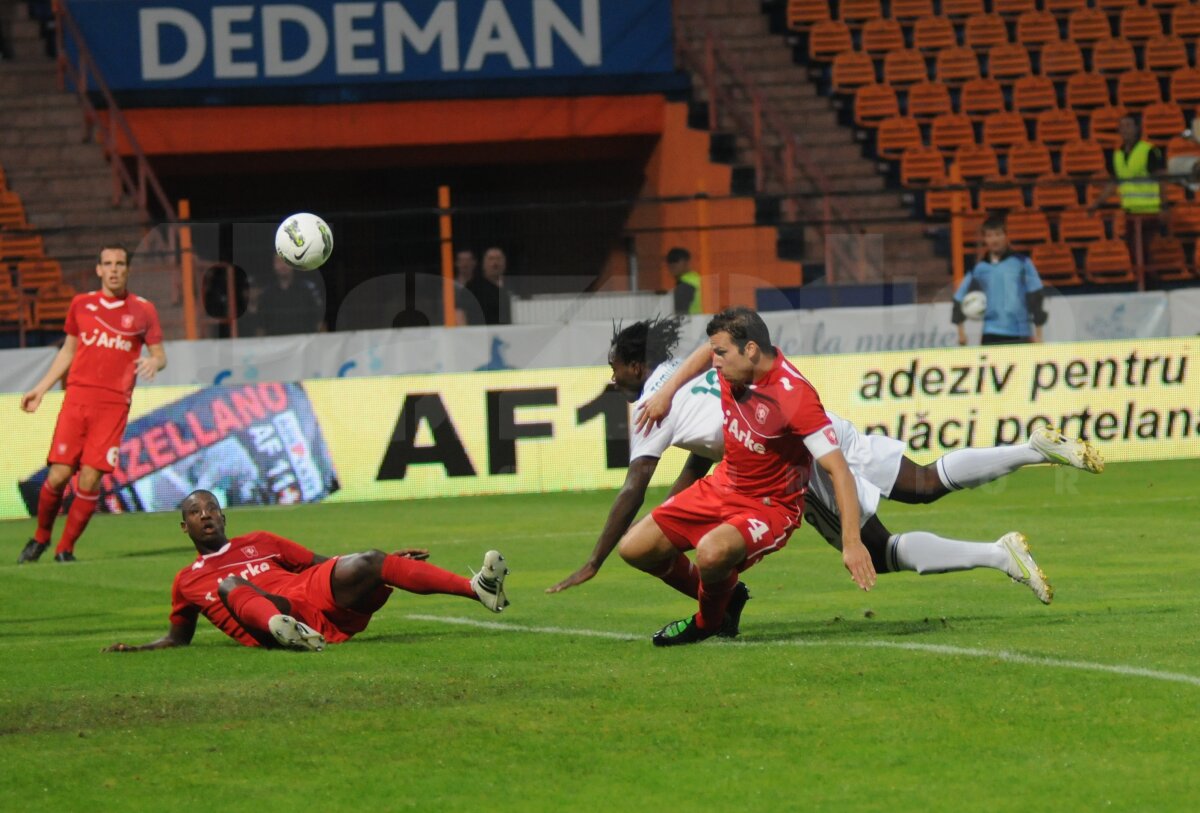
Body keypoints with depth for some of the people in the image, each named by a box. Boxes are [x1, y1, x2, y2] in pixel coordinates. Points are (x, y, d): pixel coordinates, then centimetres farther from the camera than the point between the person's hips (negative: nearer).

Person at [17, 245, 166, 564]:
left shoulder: (143, 310, 5)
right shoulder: (81, 304, 11)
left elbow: (159, 355, 10)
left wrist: (153, 362, -15)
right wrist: (40, 389, 20)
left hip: (114, 404, -1)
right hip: (77, 398, 1)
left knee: (90, 481, -9)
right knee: (59, 474, -7)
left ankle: (65, 549, 7)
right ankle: (40, 538, 16)